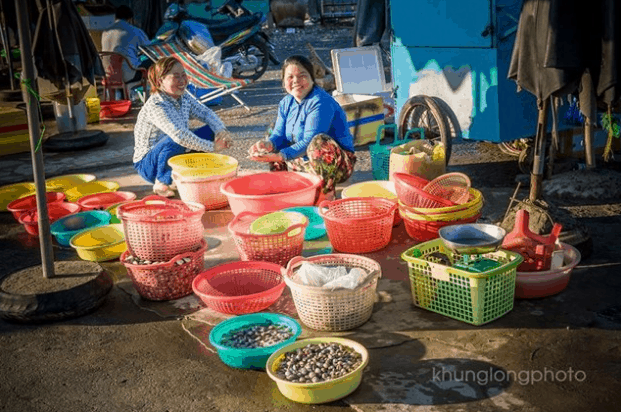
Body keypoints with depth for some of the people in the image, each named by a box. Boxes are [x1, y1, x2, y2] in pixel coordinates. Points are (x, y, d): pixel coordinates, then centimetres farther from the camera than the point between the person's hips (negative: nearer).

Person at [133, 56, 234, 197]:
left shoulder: (184, 98, 0)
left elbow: (206, 113, 2)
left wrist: (221, 130, -21)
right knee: (174, 141, -39)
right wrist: (212, 146, -35)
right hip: (148, 164, -7)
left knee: (210, 130, -6)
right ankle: (161, 183, -15)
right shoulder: (155, 106, -26)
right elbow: (179, 135, -37)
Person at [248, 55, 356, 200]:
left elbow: (309, 142, -28)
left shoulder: (321, 102, -21)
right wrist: (268, 144, -22)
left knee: (320, 142, -38)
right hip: (303, 163, 8)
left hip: (337, 165, -8)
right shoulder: (286, 103, 6)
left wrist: (279, 156, -37)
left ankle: (327, 196, -27)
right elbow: (279, 135, 3)